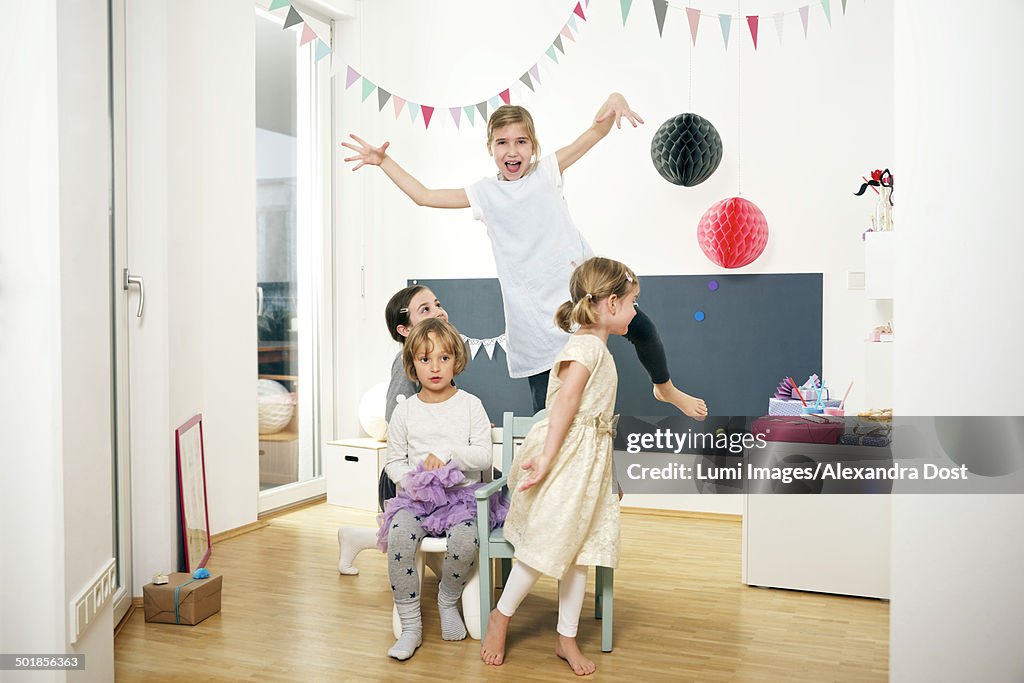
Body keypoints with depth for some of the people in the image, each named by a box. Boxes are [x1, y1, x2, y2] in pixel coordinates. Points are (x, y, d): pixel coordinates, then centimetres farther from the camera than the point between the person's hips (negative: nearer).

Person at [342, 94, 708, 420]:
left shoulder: (546, 171, 5)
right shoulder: (484, 194, 9)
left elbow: (593, 133, -5)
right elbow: (423, 195, 12)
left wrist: (613, 100, -25)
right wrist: (382, 161, 9)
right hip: (533, 310, 0)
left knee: (640, 327, -13)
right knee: (546, 408, -3)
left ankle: (666, 388, 19)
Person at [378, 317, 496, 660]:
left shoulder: (470, 405, 3)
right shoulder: (405, 410, 7)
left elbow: (483, 455, -3)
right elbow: (394, 461, 9)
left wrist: (447, 454, -18)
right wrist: (412, 482, -11)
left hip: (460, 494, -1)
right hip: (415, 495, 2)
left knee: (465, 540, -32)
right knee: (399, 536, -29)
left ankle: (448, 600, 3)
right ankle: (410, 626, -14)